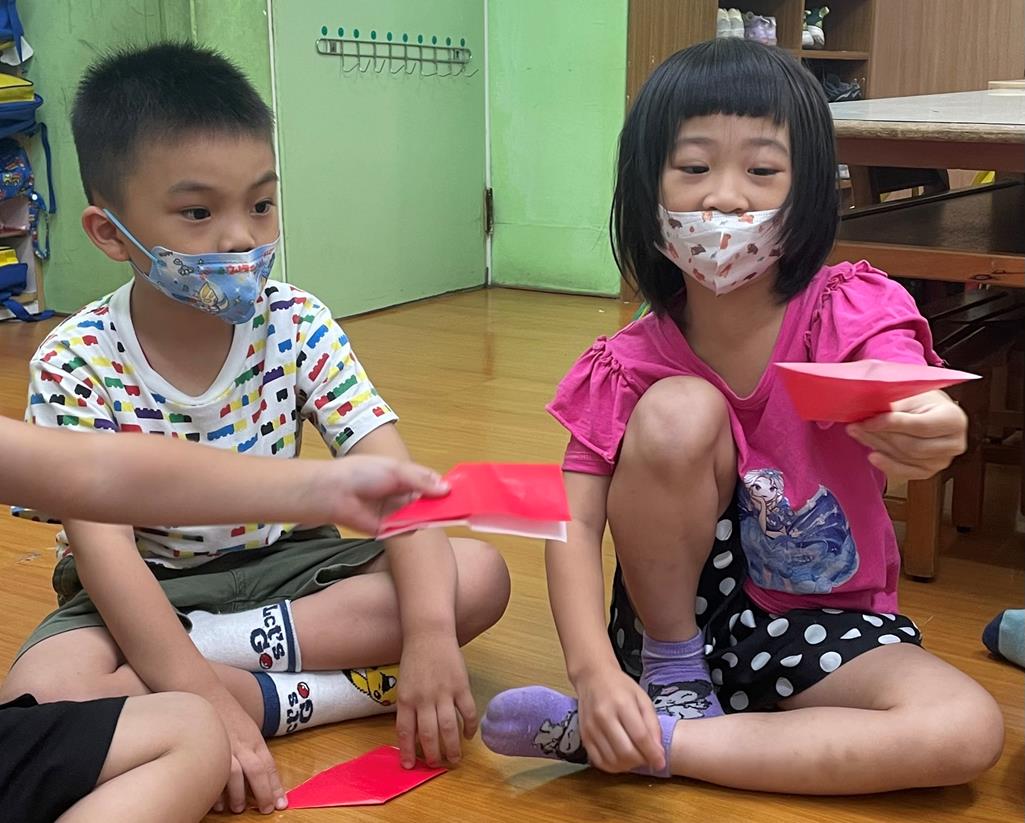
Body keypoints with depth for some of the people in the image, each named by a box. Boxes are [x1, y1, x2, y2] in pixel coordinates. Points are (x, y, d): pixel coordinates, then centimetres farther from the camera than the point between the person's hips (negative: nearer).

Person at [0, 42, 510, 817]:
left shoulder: (299, 326, -12)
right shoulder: (75, 367, -17)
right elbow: (102, 544, -25)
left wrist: (429, 634, -36)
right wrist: (204, 698, -39)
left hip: (285, 563, 3)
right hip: (145, 590, -2)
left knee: (480, 575, -20)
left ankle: (219, 647, -22)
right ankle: (298, 696, -24)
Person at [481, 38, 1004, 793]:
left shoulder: (851, 312, -15)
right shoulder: (628, 367, -12)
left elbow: (901, 402, -35)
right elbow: (575, 523, -18)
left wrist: (930, 434, -61)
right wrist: (593, 669, -35)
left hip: (820, 625, 1)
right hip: (678, 613, -1)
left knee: (969, 731, -28)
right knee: (678, 413, -27)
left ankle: (637, 742, -23)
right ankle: (674, 683, -10)